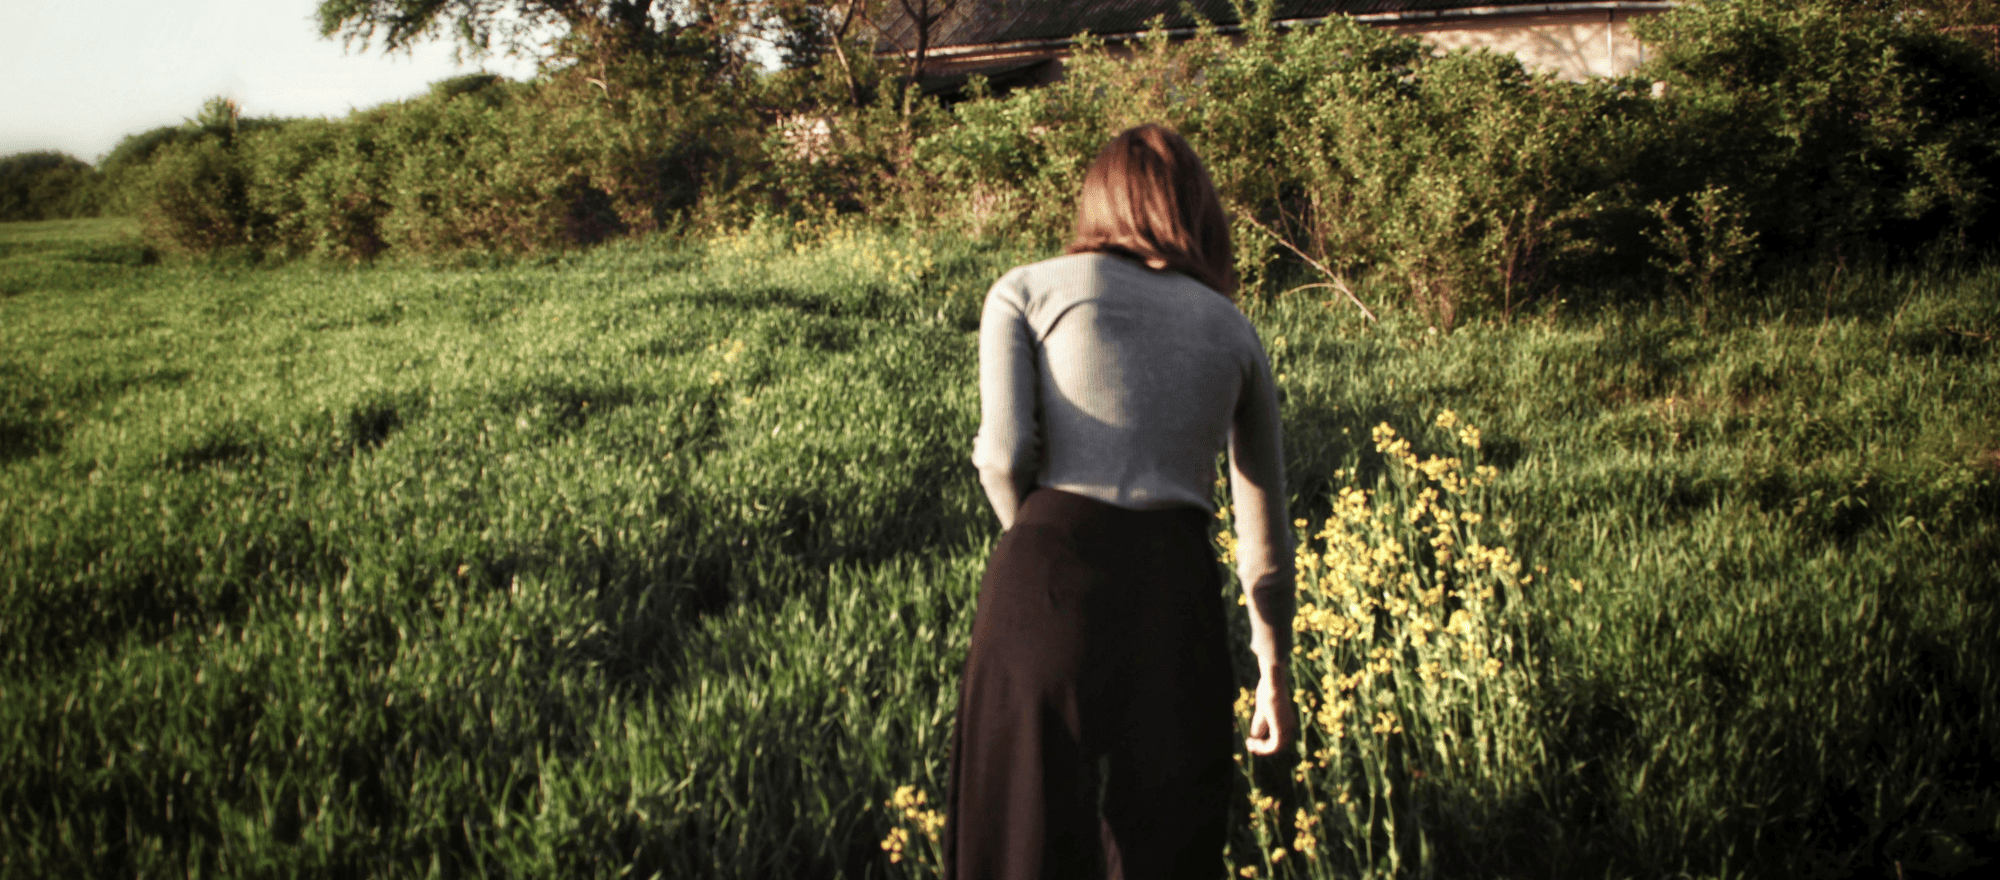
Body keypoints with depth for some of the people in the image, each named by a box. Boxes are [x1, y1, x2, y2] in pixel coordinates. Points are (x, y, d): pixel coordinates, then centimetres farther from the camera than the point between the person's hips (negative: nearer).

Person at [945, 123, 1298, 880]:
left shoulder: (1026, 290, 10)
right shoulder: (1233, 330, 18)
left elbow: (1003, 455, -5)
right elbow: (1265, 532, 20)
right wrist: (1274, 672, 30)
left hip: (1051, 572, -2)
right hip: (1177, 587, 2)